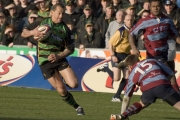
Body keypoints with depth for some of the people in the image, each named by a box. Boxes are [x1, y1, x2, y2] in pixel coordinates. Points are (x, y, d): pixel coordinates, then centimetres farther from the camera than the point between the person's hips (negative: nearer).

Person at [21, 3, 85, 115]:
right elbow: (23, 33, 3)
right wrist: (32, 32, -20)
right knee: (61, 90, -7)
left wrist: (58, 56, -17)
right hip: (45, 61, -1)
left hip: (60, 59, 1)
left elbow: (70, 48, 1)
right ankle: (77, 107, 13)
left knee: (74, 84, -16)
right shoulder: (42, 22, -1)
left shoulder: (65, 29, 0)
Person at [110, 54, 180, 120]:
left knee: (141, 104, 34)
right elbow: (170, 74, 28)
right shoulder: (152, 61, 32)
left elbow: (126, 98, 35)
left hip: (147, 89, 2)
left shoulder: (133, 74, 30)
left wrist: (123, 114, 44)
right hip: (162, 85, -2)